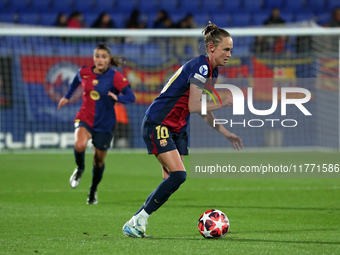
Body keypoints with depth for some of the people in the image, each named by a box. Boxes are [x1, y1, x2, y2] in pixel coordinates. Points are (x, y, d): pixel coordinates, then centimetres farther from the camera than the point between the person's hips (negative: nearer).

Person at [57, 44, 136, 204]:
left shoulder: (115, 77, -12)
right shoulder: (84, 72, -3)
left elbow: (131, 97, -21)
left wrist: (118, 98, -41)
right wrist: (67, 96, 30)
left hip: (104, 124, -1)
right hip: (84, 119, 1)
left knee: (99, 161, 9)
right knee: (80, 145, -30)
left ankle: (93, 191, 36)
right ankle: (80, 170, 3)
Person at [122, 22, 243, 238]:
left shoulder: (212, 71, 12)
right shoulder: (200, 66, -17)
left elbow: (205, 112, 20)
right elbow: (194, 106, -24)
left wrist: (226, 134, 17)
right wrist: (223, 103, -18)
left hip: (176, 129, 10)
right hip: (157, 124, -10)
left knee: (171, 180, 2)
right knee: (178, 174, -20)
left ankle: (135, 223, 8)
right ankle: (139, 220, -10)